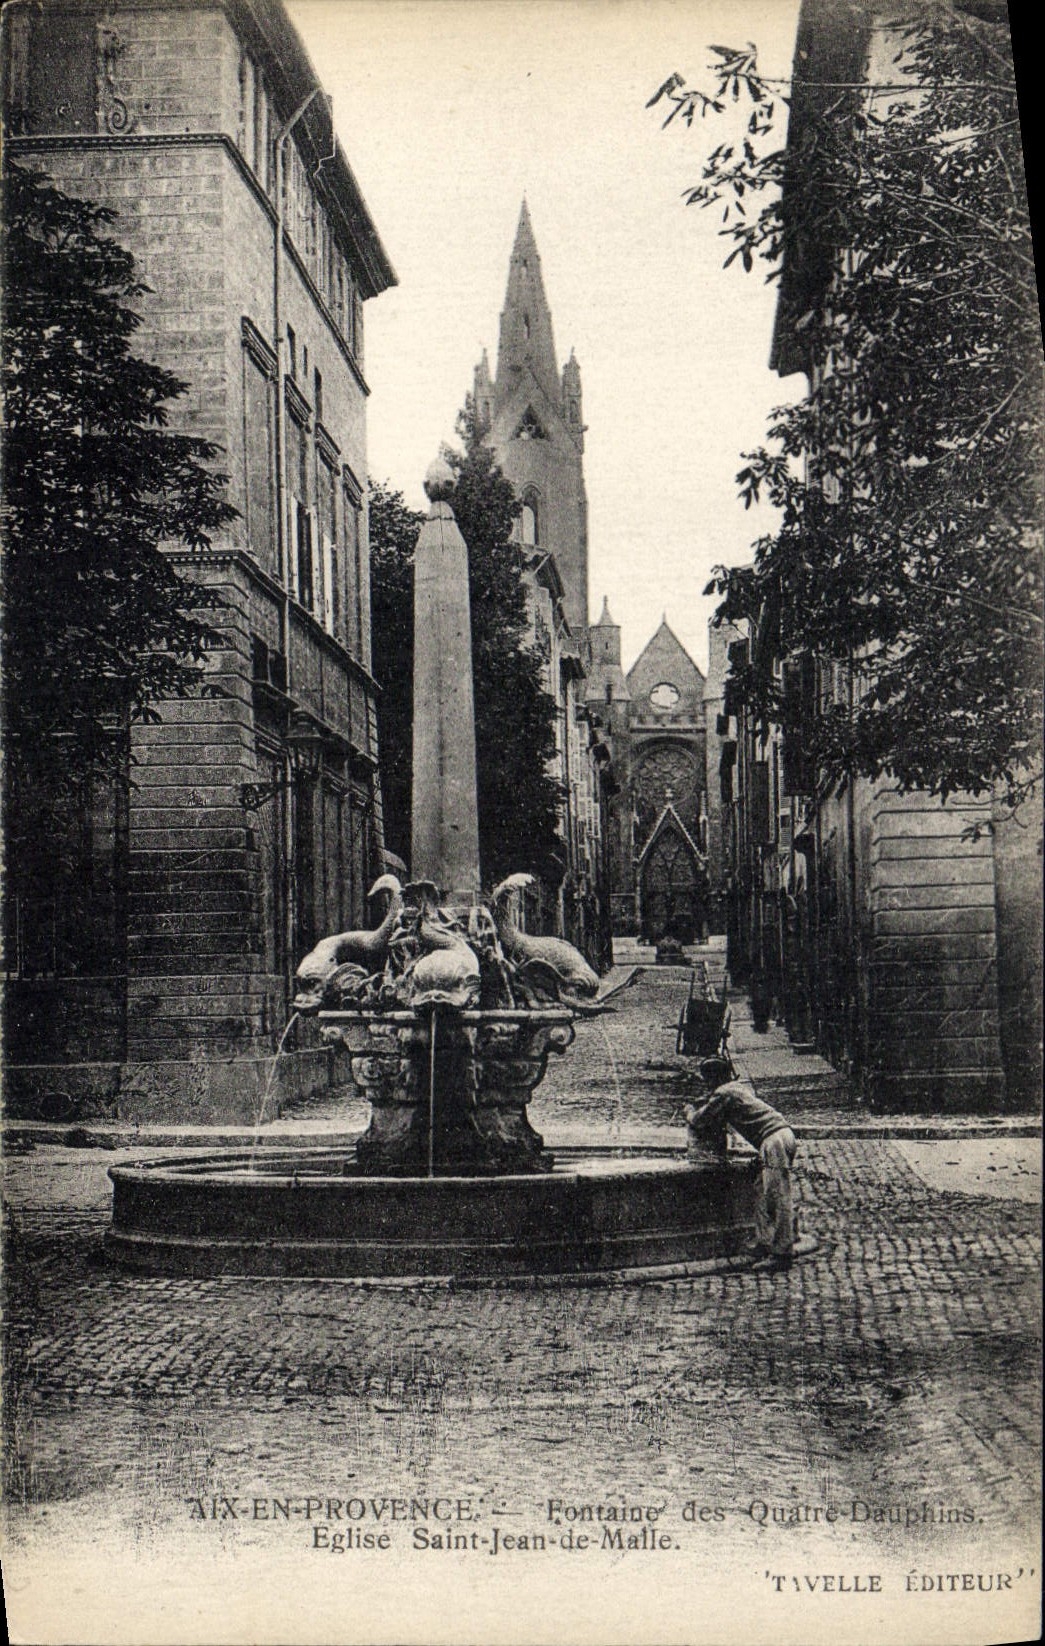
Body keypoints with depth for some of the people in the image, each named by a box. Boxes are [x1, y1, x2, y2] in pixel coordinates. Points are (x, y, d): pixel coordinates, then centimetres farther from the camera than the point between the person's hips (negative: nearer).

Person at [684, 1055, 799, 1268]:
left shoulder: (723, 1094, -3)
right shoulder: (741, 1087, 24)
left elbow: (699, 1121, 3)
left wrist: (689, 1110, 23)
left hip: (774, 1140, -10)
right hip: (783, 1133, 10)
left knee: (779, 1197, -8)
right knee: (765, 1196, 14)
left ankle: (783, 1251, -8)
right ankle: (764, 1242, 18)